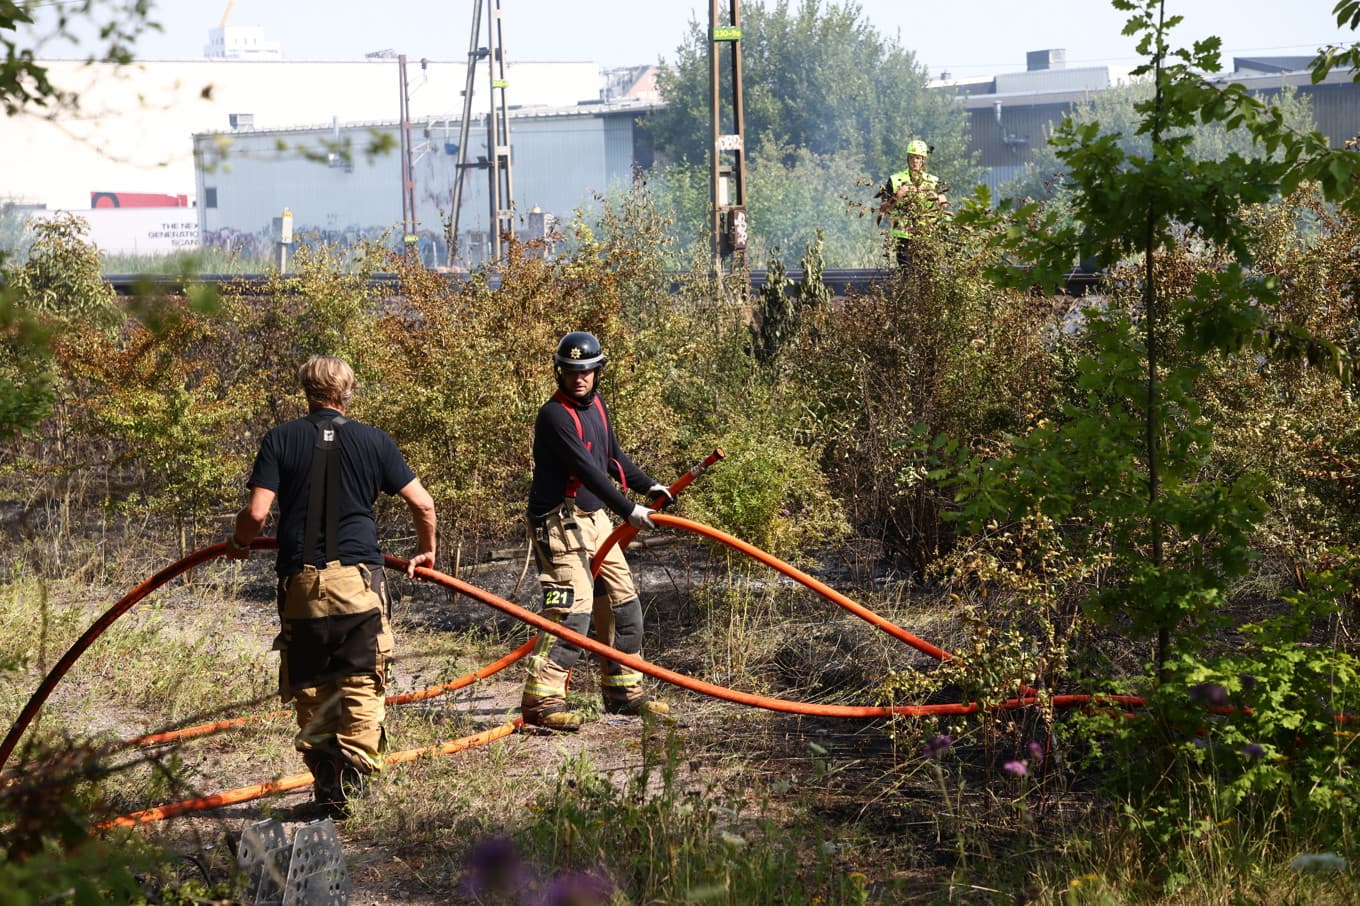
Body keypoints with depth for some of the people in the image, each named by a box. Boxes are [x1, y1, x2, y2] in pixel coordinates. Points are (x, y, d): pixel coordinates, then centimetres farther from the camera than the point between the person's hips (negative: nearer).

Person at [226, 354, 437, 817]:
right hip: (359, 579, 0)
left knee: (309, 688, 9)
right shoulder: (373, 440, 6)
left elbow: (256, 513, -5)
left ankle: (327, 791, 5)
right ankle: (355, 763, -18)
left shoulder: (281, 439, 3)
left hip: (301, 582, 0)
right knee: (362, 683, 4)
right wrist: (425, 552, 23)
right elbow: (423, 505, 5)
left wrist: (238, 543, 16)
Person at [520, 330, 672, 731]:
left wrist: (648, 485, 20)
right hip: (560, 521, -9)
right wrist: (628, 509, -25)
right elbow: (587, 470, -25)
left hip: (596, 518, 9)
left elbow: (611, 456, 24)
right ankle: (540, 700, -18)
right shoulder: (554, 415, -18)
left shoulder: (595, 405, 10)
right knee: (574, 603, -18)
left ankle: (623, 690, 23)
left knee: (622, 600, 12)